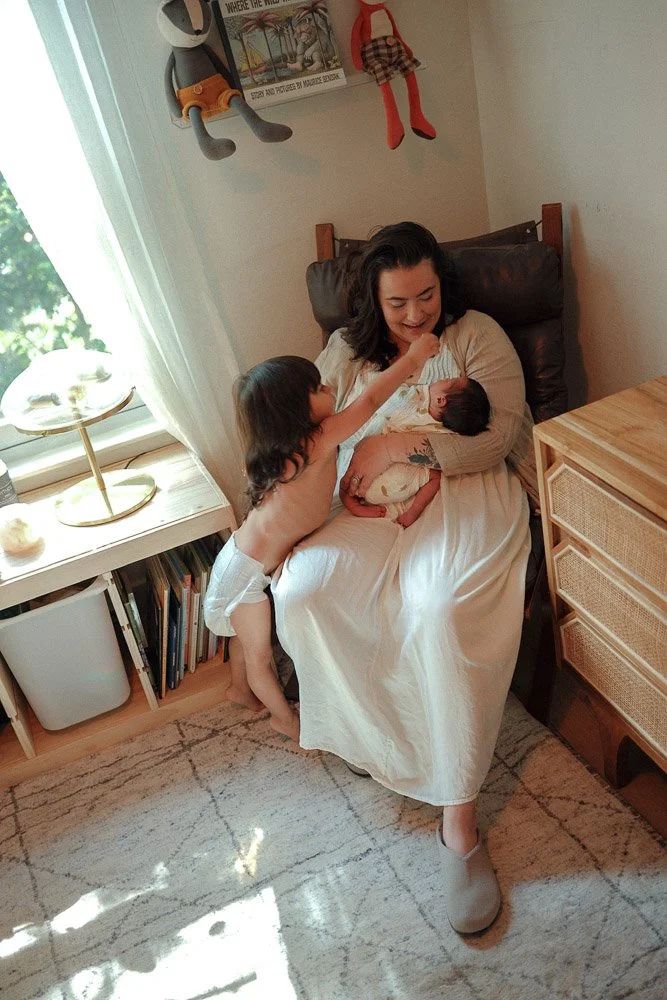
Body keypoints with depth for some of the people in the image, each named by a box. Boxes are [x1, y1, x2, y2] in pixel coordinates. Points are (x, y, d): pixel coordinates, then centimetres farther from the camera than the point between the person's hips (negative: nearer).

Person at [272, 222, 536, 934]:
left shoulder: (476, 335, 6)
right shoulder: (344, 352, 15)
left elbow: (499, 433, -6)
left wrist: (400, 443, -14)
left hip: (463, 498, -3)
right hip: (365, 506, 4)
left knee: (443, 611, -34)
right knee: (301, 593, -26)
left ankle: (459, 821, -21)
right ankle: (372, 734, -2)